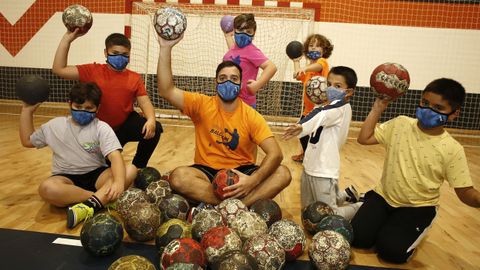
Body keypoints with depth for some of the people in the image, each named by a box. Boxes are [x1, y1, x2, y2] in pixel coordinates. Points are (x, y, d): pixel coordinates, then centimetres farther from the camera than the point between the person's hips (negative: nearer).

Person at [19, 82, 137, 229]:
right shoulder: (55, 125, 7)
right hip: (66, 178, 1)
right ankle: (105, 199, -30)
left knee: (131, 170, -30)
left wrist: (119, 182, -41)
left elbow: (115, 156, -21)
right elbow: (27, 141, 24)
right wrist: (27, 110, 15)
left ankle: (89, 206, -43)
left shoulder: (102, 128, -5)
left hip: (96, 175, -1)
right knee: (47, 188, -36)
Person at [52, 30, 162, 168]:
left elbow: (145, 102, -9)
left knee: (154, 129, -27)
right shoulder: (93, 71, -6)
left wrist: (151, 119, -32)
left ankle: (137, 168, -5)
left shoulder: (135, 78, -3)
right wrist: (67, 39, -16)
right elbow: (59, 69, -9)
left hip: (126, 125, 0)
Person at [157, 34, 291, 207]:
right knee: (178, 177, -32)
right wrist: (166, 48, -25)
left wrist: (253, 181, -33)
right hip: (208, 171, 0)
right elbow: (166, 91, -18)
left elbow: (275, 154, -16)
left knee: (282, 174, -24)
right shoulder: (202, 105, -5)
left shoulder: (251, 116, -7)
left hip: (241, 172, 1)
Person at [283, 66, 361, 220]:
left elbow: (321, 115, -37)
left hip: (324, 170, -9)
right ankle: (346, 195, 37)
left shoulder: (343, 107, -17)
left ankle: (360, 207, 23)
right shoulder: (330, 108, 12)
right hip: (310, 167, 9)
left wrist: (302, 126, -54)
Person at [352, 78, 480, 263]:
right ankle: (381, 218, 19)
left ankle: (411, 230, 13)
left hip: (418, 207, -2)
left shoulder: (452, 149, -12)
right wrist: (377, 109, -8)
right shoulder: (400, 124, -5)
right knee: (358, 238, -12)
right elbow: (364, 138, -2)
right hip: (384, 196, 2)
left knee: (391, 250, -20)